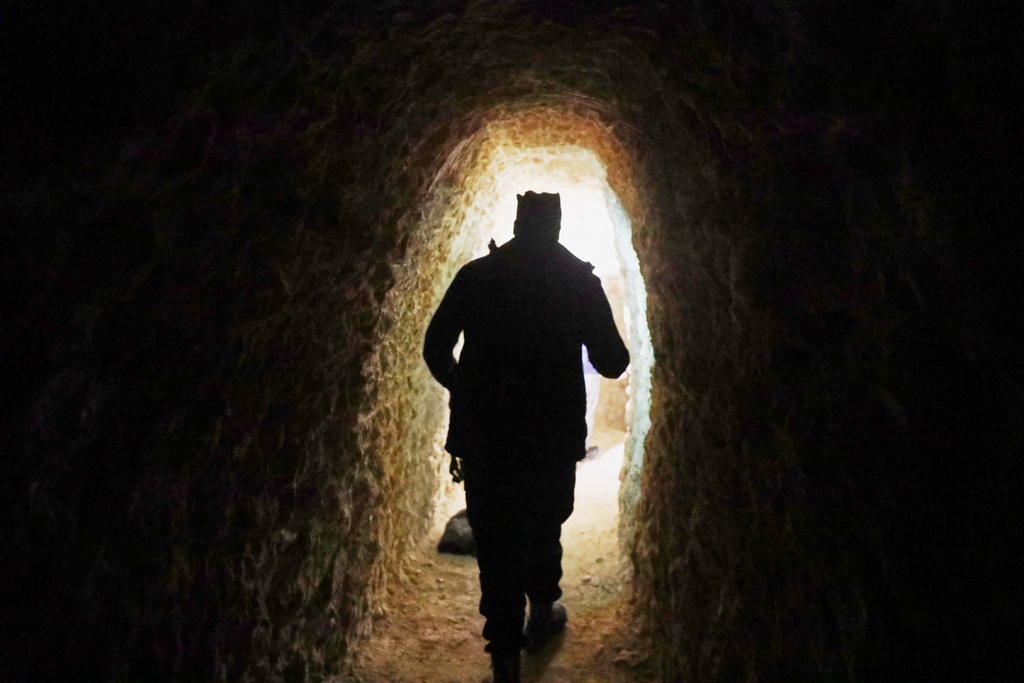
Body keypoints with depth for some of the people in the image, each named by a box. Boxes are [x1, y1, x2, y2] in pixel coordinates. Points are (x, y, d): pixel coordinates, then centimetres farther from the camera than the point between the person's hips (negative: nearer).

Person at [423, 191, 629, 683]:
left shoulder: (475, 275, -1)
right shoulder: (581, 280, -4)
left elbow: (436, 349, 0)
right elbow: (611, 363, -2)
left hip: (483, 435, 0)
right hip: (553, 436, 0)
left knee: (495, 540, 10)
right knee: (543, 529, 23)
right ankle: (542, 614, 42)